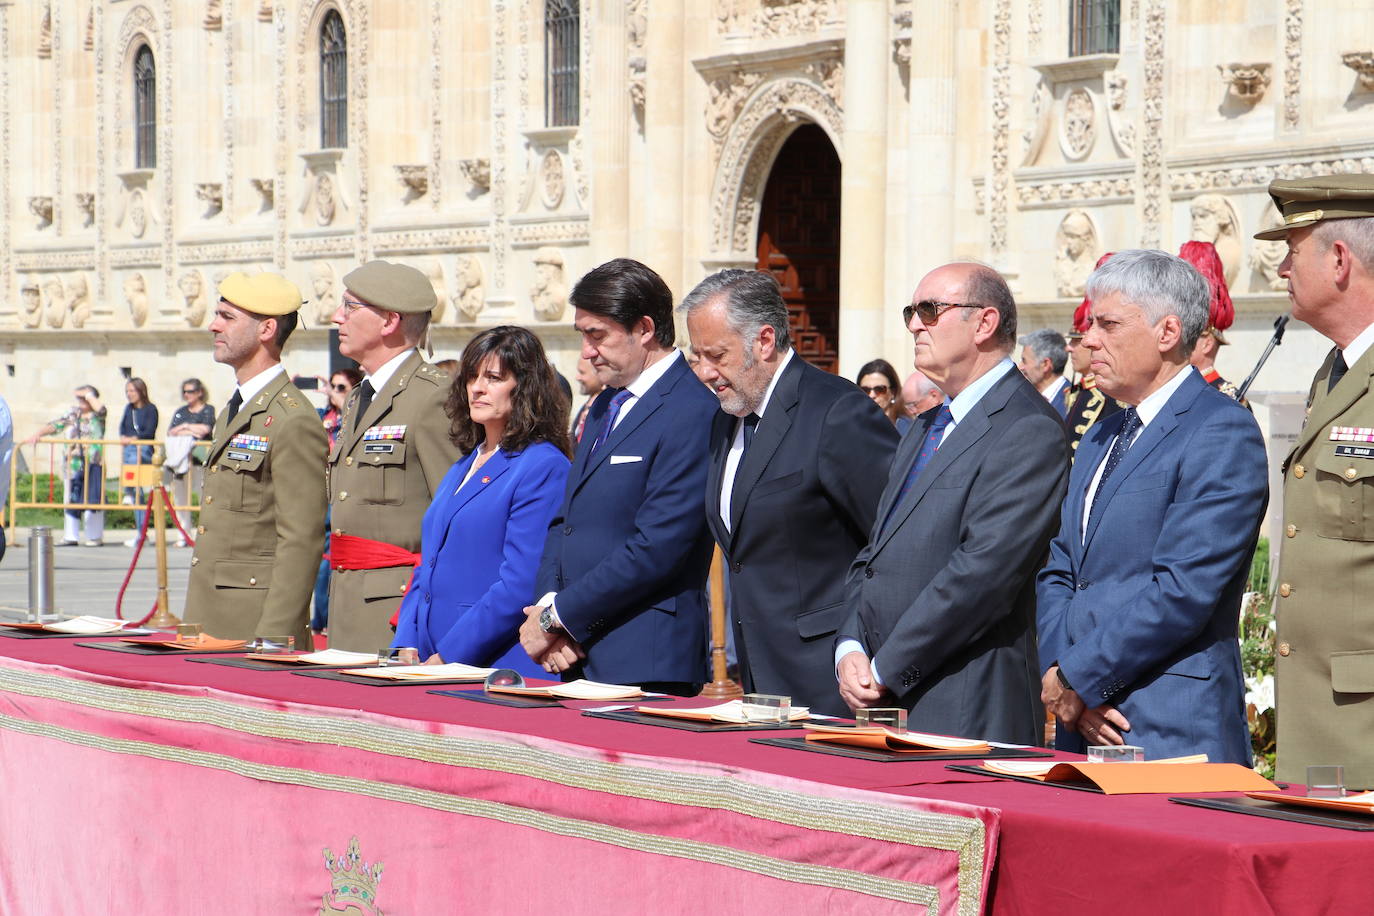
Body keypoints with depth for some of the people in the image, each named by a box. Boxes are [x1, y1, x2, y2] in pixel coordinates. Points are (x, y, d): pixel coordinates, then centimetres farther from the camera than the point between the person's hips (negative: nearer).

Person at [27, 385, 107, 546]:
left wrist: (88, 394, -6)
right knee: (71, 498, 5)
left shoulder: (97, 416, 3)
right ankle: (71, 536, 11)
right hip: (73, 464, 4)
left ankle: (95, 536, 3)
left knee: (92, 499, -5)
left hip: (93, 462, -4)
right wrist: (38, 434, -6)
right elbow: (55, 425, 9)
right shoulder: (72, 414, 15)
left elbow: (99, 408, -20)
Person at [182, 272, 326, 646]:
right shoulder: (232, 412, 18)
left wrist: (271, 640, -21)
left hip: (256, 623, -9)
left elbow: (301, 543, -17)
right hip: (209, 623, 9)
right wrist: (194, 624, 18)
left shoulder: (294, 422, -13)